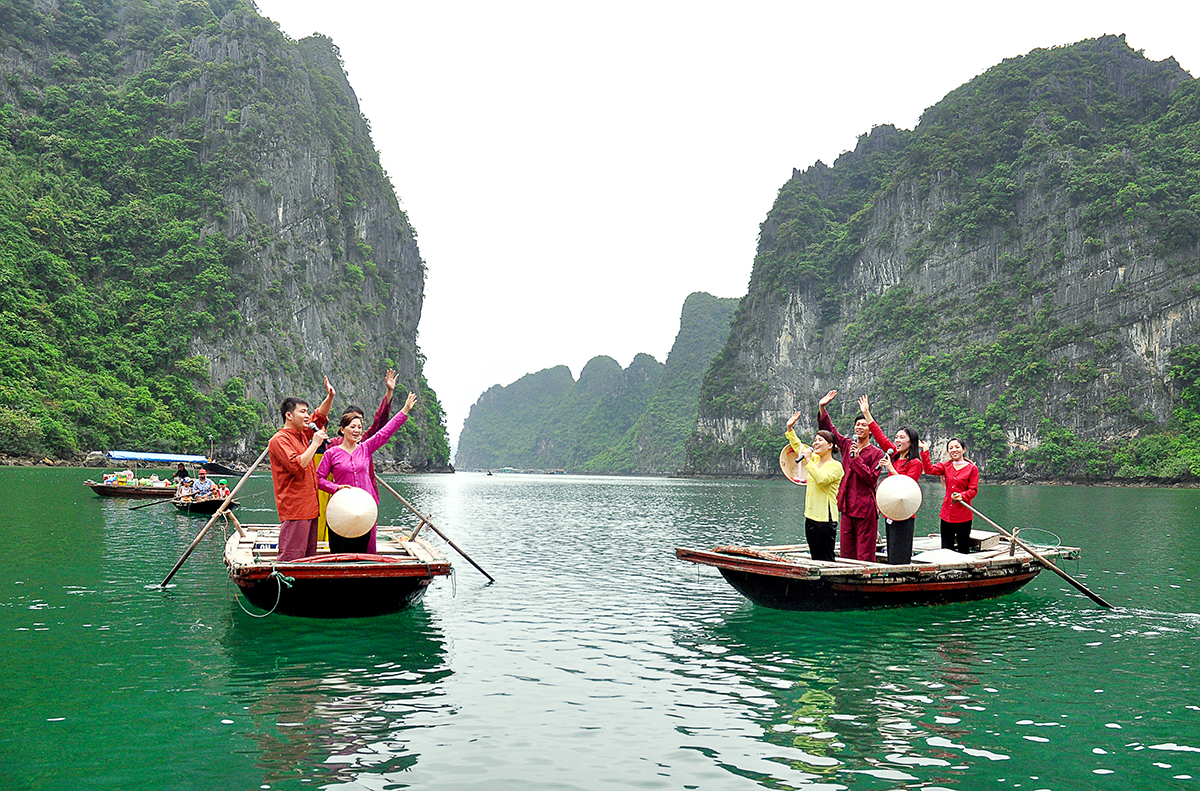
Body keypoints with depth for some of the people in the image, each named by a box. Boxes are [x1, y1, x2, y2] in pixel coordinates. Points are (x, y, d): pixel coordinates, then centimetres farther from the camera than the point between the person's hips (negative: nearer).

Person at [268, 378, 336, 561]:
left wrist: (330, 397, 13)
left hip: (309, 508, 9)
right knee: (290, 559, -11)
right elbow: (297, 465, -23)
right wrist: (315, 443, -16)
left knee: (309, 558, 12)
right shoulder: (279, 440, -10)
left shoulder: (303, 434, 15)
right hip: (294, 509, -9)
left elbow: (320, 416, 30)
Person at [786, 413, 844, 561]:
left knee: (826, 560, -5)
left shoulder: (835, 466, -10)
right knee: (815, 559, 11)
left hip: (825, 519, -8)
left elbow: (821, 479, -27)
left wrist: (808, 460, -23)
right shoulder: (815, 459, 13)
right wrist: (790, 429, 18)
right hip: (810, 516, 8)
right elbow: (798, 447, 26)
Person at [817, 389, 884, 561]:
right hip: (847, 505, 5)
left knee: (865, 553, -4)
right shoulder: (847, 444, 12)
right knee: (847, 551, 9)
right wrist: (822, 408, 9)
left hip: (865, 507, -5)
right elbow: (829, 429, 19)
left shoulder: (876, 453, -2)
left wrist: (857, 459, -15)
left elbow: (871, 478, -12)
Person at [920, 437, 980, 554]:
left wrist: (962, 496, -25)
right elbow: (929, 469, -6)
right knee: (946, 550, 8)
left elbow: (973, 490, -6)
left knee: (963, 551, 2)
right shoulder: (946, 466, 10)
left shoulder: (972, 468, -1)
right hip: (947, 514, 3)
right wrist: (925, 451, -8)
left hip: (963, 515, -3)